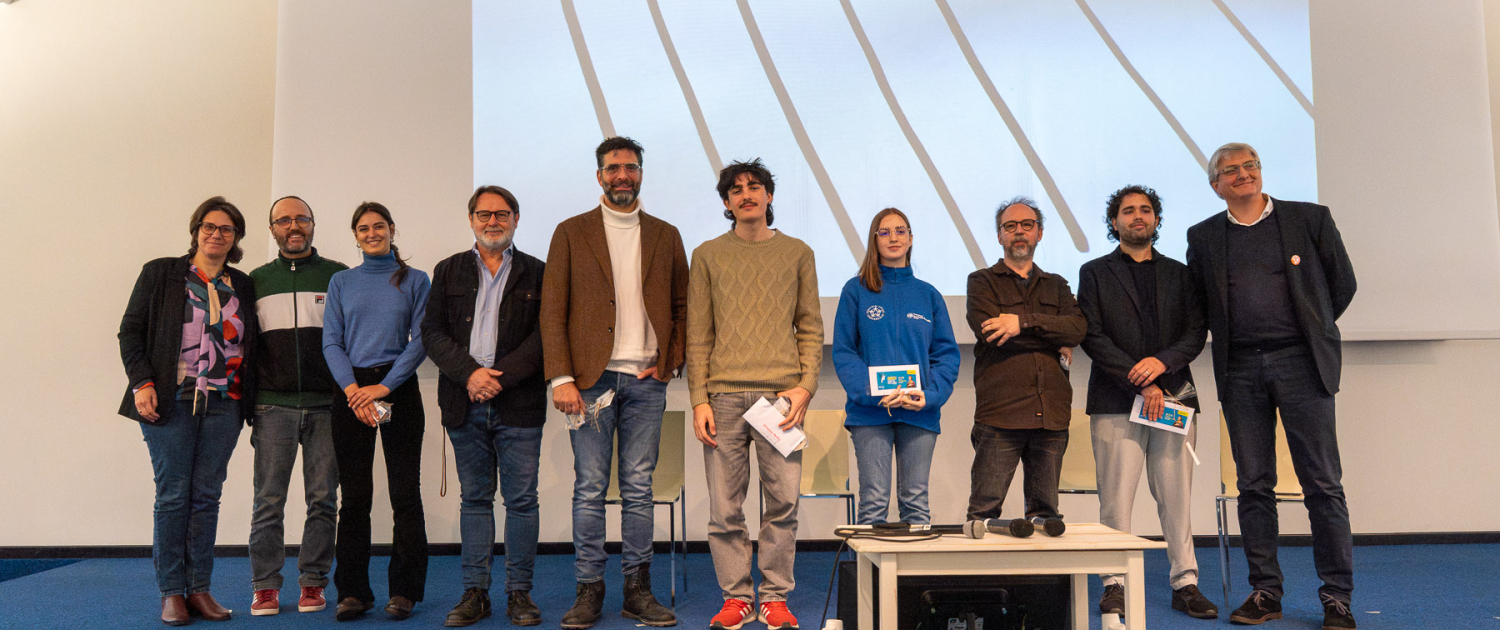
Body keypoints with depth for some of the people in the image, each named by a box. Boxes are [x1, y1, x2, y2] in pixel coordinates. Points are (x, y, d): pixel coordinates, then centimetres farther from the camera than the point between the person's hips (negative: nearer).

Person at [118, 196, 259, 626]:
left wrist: (248, 397, 7)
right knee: (173, 496, -1)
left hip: (223, 404, 3)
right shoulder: (160, 273, 5)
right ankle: (171, 593, 7)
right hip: (171, 401, -3)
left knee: (207, 496, 4)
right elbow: (130, 332, 3)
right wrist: (142, 383, -8)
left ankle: (200, 590, 11)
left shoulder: (242, 286, 14)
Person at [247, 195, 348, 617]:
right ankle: (265, 586, 13)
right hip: (273, 406, 1)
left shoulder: (339, 276, 7)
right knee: (269, 500, 2)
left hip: (326, 405, -1)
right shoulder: (256, 280, 12)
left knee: (323, 499, 2)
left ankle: (312, 582, 13)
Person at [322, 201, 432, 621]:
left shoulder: (414, 281, 7)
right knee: (354, 496, 3)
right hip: (351, 391, 2)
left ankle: (404, 590, 8)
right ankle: (353, 591, 12)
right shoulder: (341, 283, 13)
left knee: (405, 492, -1)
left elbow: (420, 340, -1)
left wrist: (383, 386, -11)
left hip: (399, 389, -1)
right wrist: (353, 389, -10)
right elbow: (331, 342, 5)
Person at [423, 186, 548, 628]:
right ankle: (475, 592, 16)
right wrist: (470, 373, -11)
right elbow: (432, 332, 5)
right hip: (465, 405, 2)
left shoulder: (536, 274, 6)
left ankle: (519, 592, 11)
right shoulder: (448, 272, 13)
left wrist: (500, 377, -13)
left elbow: (544, 335, -3)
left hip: (519, 404, -2)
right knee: (474, 499, 9)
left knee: (522, 499, 1)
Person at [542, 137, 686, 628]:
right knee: (589, 488, 2)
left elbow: (682, 307, 15)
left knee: (639, 489, 5)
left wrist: (669, 361, 1)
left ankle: (638, 590, 14)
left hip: (645, 380, 2)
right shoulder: (571, 233, 6)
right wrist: (561, 378, -9)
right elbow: (552, 311, 0)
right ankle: (589, 590, 11)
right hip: (590, 378, -1)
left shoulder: (665, 235, 13)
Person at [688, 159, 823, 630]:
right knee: (725, 507, 1)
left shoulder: (797, 253, 13)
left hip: (780, 393, 0)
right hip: (724, 396, 0)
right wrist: (699, 399, -1)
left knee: (783, 501, -1)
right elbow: (698, 335, 9)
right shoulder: (708, 256, 12)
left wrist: (805, 386, -3)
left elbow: (811, 328, 10)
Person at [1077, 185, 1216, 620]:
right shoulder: (1095, 273, 9)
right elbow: (1092, 337, -2)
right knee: (1116, 498, -3)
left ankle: (1185, 583, 11)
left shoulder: (1179, 274, 18)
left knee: (1177, 496, 2)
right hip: (1116, 400, -2)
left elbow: (1196, 333, 9)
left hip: (1174, 395, 2)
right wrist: (1139, 382, -10)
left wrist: (1163, 361, -11)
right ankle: (1115, 584, 6)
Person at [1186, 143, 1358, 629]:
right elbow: (1199, 304, 17)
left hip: (1301, 363, -2)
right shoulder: (1203, 237, 10)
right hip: (1240, 370, 2)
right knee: (1254, 485, 5)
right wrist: (1231, 338, 10)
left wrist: (1309, 331, 14)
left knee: (1323, 483, -1)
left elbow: (1342, 283, 11)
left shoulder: (1310, 219, 5)